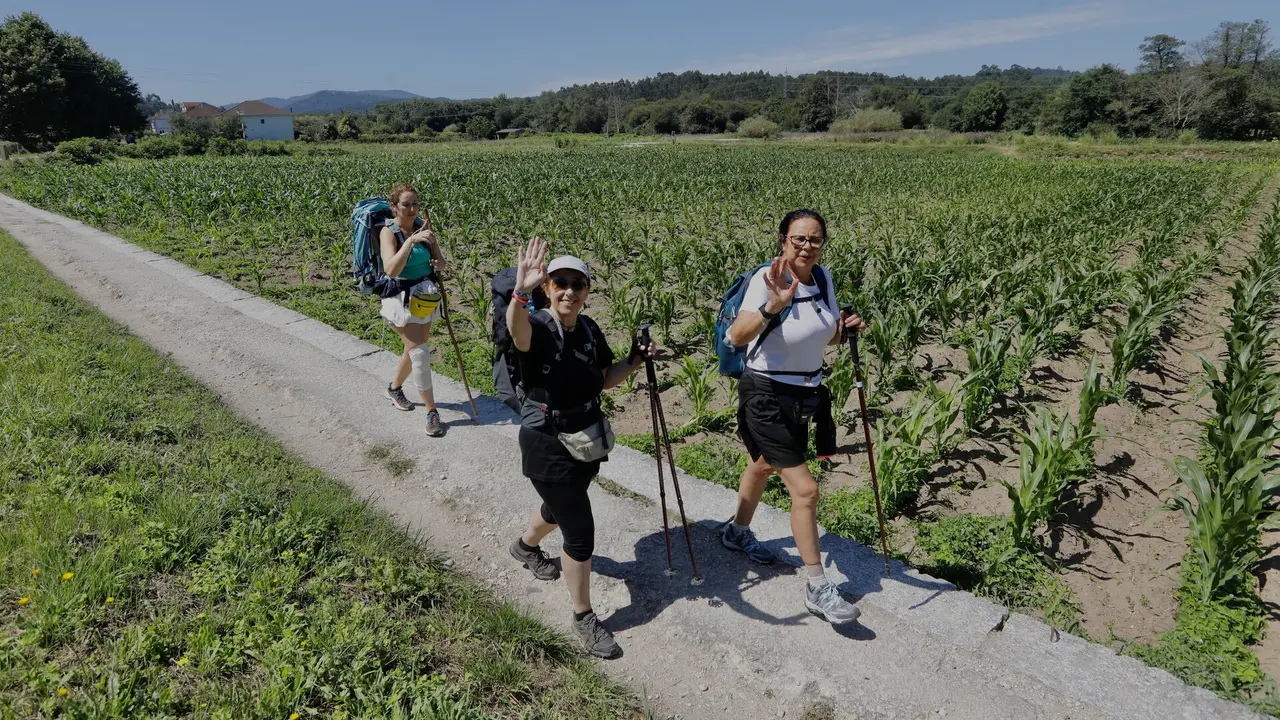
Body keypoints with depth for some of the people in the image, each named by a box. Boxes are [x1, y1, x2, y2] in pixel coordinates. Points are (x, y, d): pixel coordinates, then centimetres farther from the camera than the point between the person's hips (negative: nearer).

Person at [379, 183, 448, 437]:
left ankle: (394, 387, 45)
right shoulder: (388, 232, -16)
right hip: (402, 298, -6)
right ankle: (432, 411, -2)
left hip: (426, 296, 6)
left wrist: (438, 262, -18)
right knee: (420, 353, -12)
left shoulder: (423, 225, -1)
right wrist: (411, 240, -37)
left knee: (414, 349, 19)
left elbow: (440, 259, 6)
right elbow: (391, 270, -31)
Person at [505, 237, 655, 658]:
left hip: (586, 438, 7)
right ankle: (584, 617, 19)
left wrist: (635, 361, -8)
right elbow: (518, 332, -47)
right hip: (547, 445, -7)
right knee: (580, 532, -3)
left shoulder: (589, 330, -1)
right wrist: (520, 292, -66)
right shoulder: (538, 328, -21)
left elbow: (605, 380, 9)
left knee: (561, 507, 29)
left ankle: (525, 546, 62)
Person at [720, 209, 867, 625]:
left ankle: (738, 532, 52)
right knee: (805, 489, -9)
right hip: (767, 395, -8)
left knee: (765, 466, 27)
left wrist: (846, 328, -9)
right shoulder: (767, 279, -22)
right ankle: (816, 589, 6)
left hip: (806, 394, 8)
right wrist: (773, 306, -50)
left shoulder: (823, 277, -1)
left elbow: (827, 337, 11)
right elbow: (737, 336, -36)